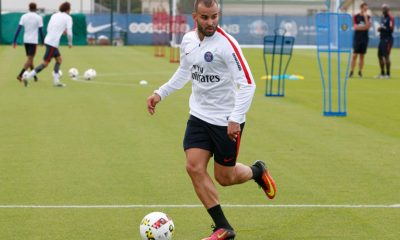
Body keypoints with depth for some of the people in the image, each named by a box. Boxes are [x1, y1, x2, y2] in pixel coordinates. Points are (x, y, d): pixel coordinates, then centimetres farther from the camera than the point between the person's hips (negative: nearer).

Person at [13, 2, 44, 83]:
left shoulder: (24, 16, 1)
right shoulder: (38, 17, -6)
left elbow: (19, 29, -3)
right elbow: (40, 30, -4)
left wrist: (14, 41, -1)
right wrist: (42, 41, 10)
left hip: (26, 40, 4)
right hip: (33, 41, -4)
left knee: (30, 59, 18)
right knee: (30, 59, -3)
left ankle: (35, 76, 26)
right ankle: (20, 75, -20)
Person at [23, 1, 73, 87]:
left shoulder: (54, 15, 15)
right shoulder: (68, 18, -4)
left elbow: (48, 29, 17)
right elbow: (69, 32, -10)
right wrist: (70, 43, 6)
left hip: (48, 40, 8)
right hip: (53, 43, -8)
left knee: (59, 59, 18)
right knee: (45, 63, -5)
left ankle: (56, 81, 14)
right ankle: (28, 77, -11)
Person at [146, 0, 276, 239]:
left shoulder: (226, 44, -20)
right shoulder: (188, 40, 1)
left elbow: (248, 84, -22)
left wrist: (236, 119, -30)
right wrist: (160, 93, 15)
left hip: (227, 121, -6)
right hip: (199, 116, 6)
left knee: (224, 177, 3)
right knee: (194, 167, -8)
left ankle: (257, 171, 38)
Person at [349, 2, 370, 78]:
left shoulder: (368, 17, 7)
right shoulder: (356, 17, 1)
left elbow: (368, 26, -10)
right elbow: (355, 27, -8)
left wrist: (365, 17, -14)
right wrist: (364, 27, -8)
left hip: (365, 39, 2)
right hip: (357, 38, -2)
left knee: (362, 56, 3)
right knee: (354, 55, -6)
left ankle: (360, 72, 8)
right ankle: (351, 72, -3)